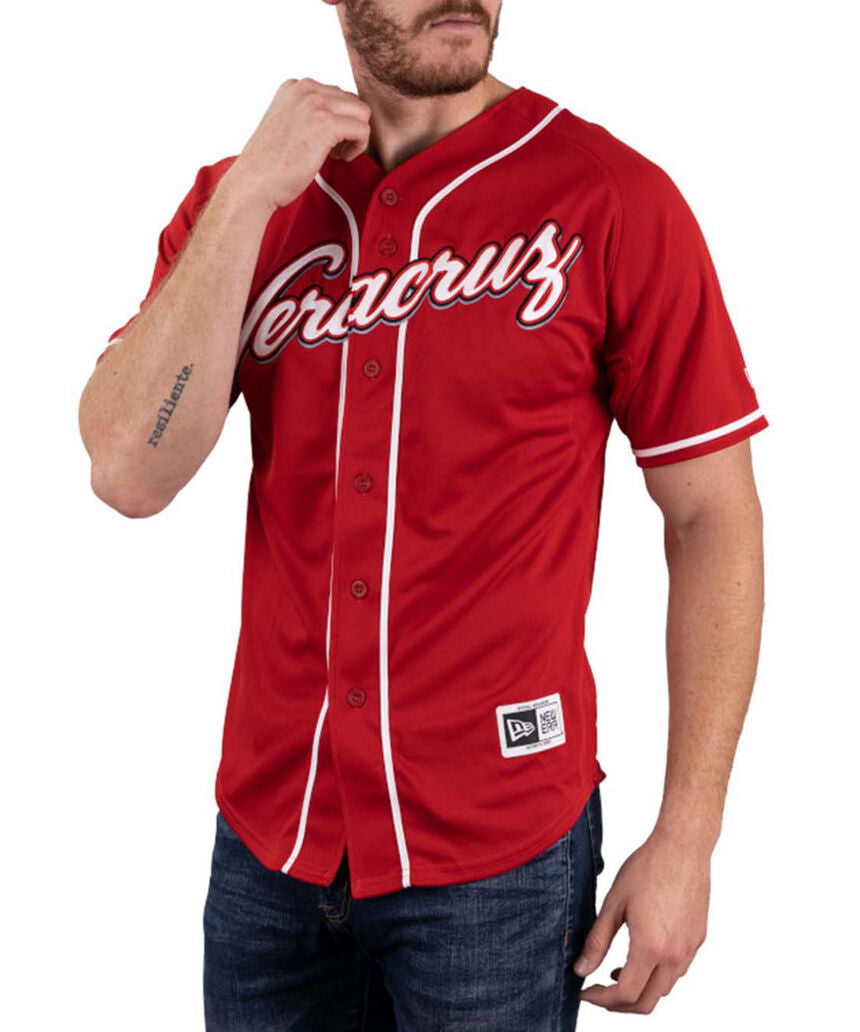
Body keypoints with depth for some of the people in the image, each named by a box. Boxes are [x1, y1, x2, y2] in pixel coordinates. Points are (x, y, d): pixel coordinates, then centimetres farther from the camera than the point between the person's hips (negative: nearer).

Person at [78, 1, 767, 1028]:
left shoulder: (610, 197, -9)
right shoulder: (237, 202, 2)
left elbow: (713, 515, -6)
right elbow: (131, 473, -10)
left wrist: (686, 840, -8)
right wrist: (252, 193, -14)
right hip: (269, 834, 4)